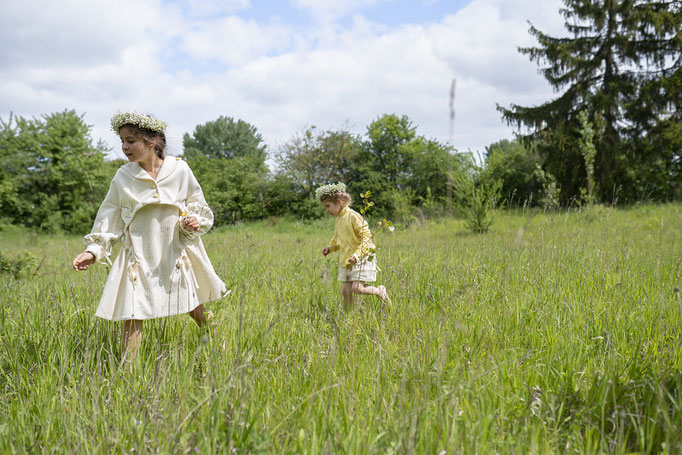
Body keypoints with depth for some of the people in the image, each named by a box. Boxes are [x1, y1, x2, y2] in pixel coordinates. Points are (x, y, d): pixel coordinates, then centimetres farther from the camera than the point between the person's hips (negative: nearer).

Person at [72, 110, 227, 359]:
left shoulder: (180, 170, -5)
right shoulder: (123, 177, -3)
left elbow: (197, 205, 9)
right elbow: (109, 218, 1)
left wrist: (194, 221, -13)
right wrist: (94, 250, -11)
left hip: (177, 254, 0)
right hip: (139, 257, 0)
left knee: (198, 312, 12)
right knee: (132, 318, -6)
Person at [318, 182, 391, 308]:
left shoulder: (353, 216, -14)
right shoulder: (339, 219, 12)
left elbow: (366, 238, -18)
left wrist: (357, 254, -29)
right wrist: (330, 248, 7)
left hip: (361, 259, -8)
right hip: (345, 261, 8)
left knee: (357, 288, -16)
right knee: (345, 290, 4)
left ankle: (380, 291, 8)